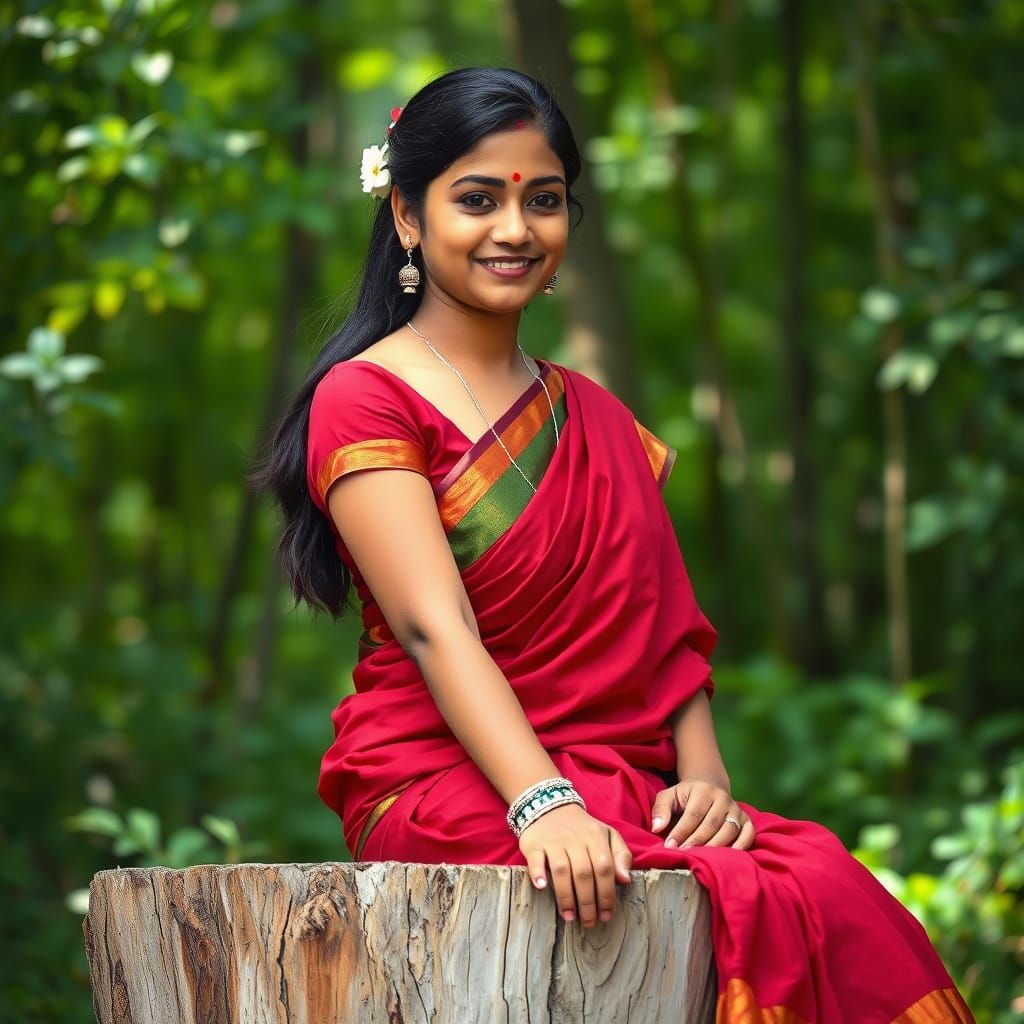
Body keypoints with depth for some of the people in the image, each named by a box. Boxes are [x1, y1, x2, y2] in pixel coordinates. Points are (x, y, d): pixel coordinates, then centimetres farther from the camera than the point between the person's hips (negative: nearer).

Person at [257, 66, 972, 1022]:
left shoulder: (599, 421, 23)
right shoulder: (365, 400, 1)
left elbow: (670, 628, 14)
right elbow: (435, 627, -13)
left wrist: (705, 778, -6)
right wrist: (543, 803, -27)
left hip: (623, 790, 6)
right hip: (448, 790, -6)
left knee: (833, 885, -25)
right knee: (757, 905, -31)